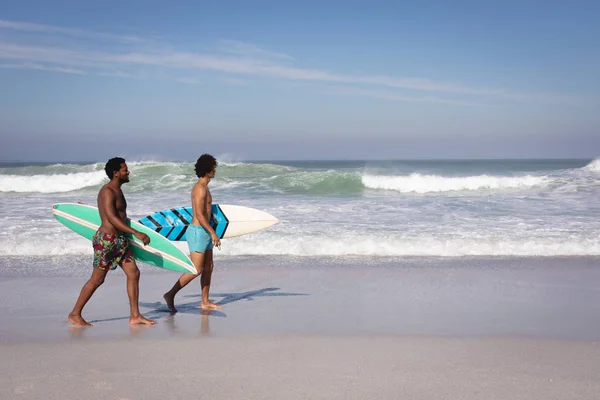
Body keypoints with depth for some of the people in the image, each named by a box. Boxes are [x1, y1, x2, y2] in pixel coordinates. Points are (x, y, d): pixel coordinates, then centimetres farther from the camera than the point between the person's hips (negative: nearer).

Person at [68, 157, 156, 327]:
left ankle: (135, 316, 7)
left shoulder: (117, 191, 15)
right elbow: (112, 218, -25)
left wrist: (133, 236, 33)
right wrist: (136, 233, -29)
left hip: (120, 240, 9)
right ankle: (75, 314, 12)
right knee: (97, 280, -1)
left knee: (134, 274, 3)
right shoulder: (107, 191, -15)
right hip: (106, 240, -9)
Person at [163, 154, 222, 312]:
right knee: (196, 270, -9)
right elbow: (199, 214, -23)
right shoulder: (200, 188, -17)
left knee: (208, 267, 11)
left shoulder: (203, 187, 15)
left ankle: (205, 302, 15)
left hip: (204, 232, 10)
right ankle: (170, 294, -2)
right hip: (198, 232, -10)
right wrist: (213, 233, -22)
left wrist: (210, 233, 25)